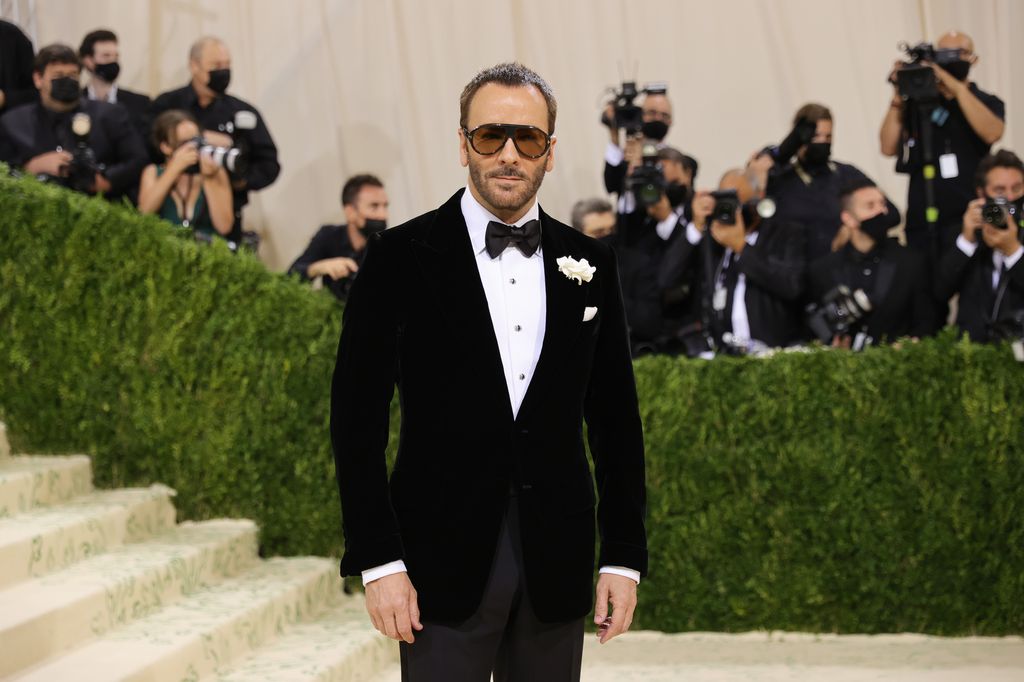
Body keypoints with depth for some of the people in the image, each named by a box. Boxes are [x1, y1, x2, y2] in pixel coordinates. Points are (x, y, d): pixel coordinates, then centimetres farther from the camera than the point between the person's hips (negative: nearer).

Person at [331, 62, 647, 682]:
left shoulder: (590, 263, 7)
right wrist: (378, 560, -10)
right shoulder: (402, 258, -3)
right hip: (445, 556, -3)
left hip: (557, 558, 3)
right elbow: (357, 415, -4)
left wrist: (625, 556, 5)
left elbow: (615, 417, 10)